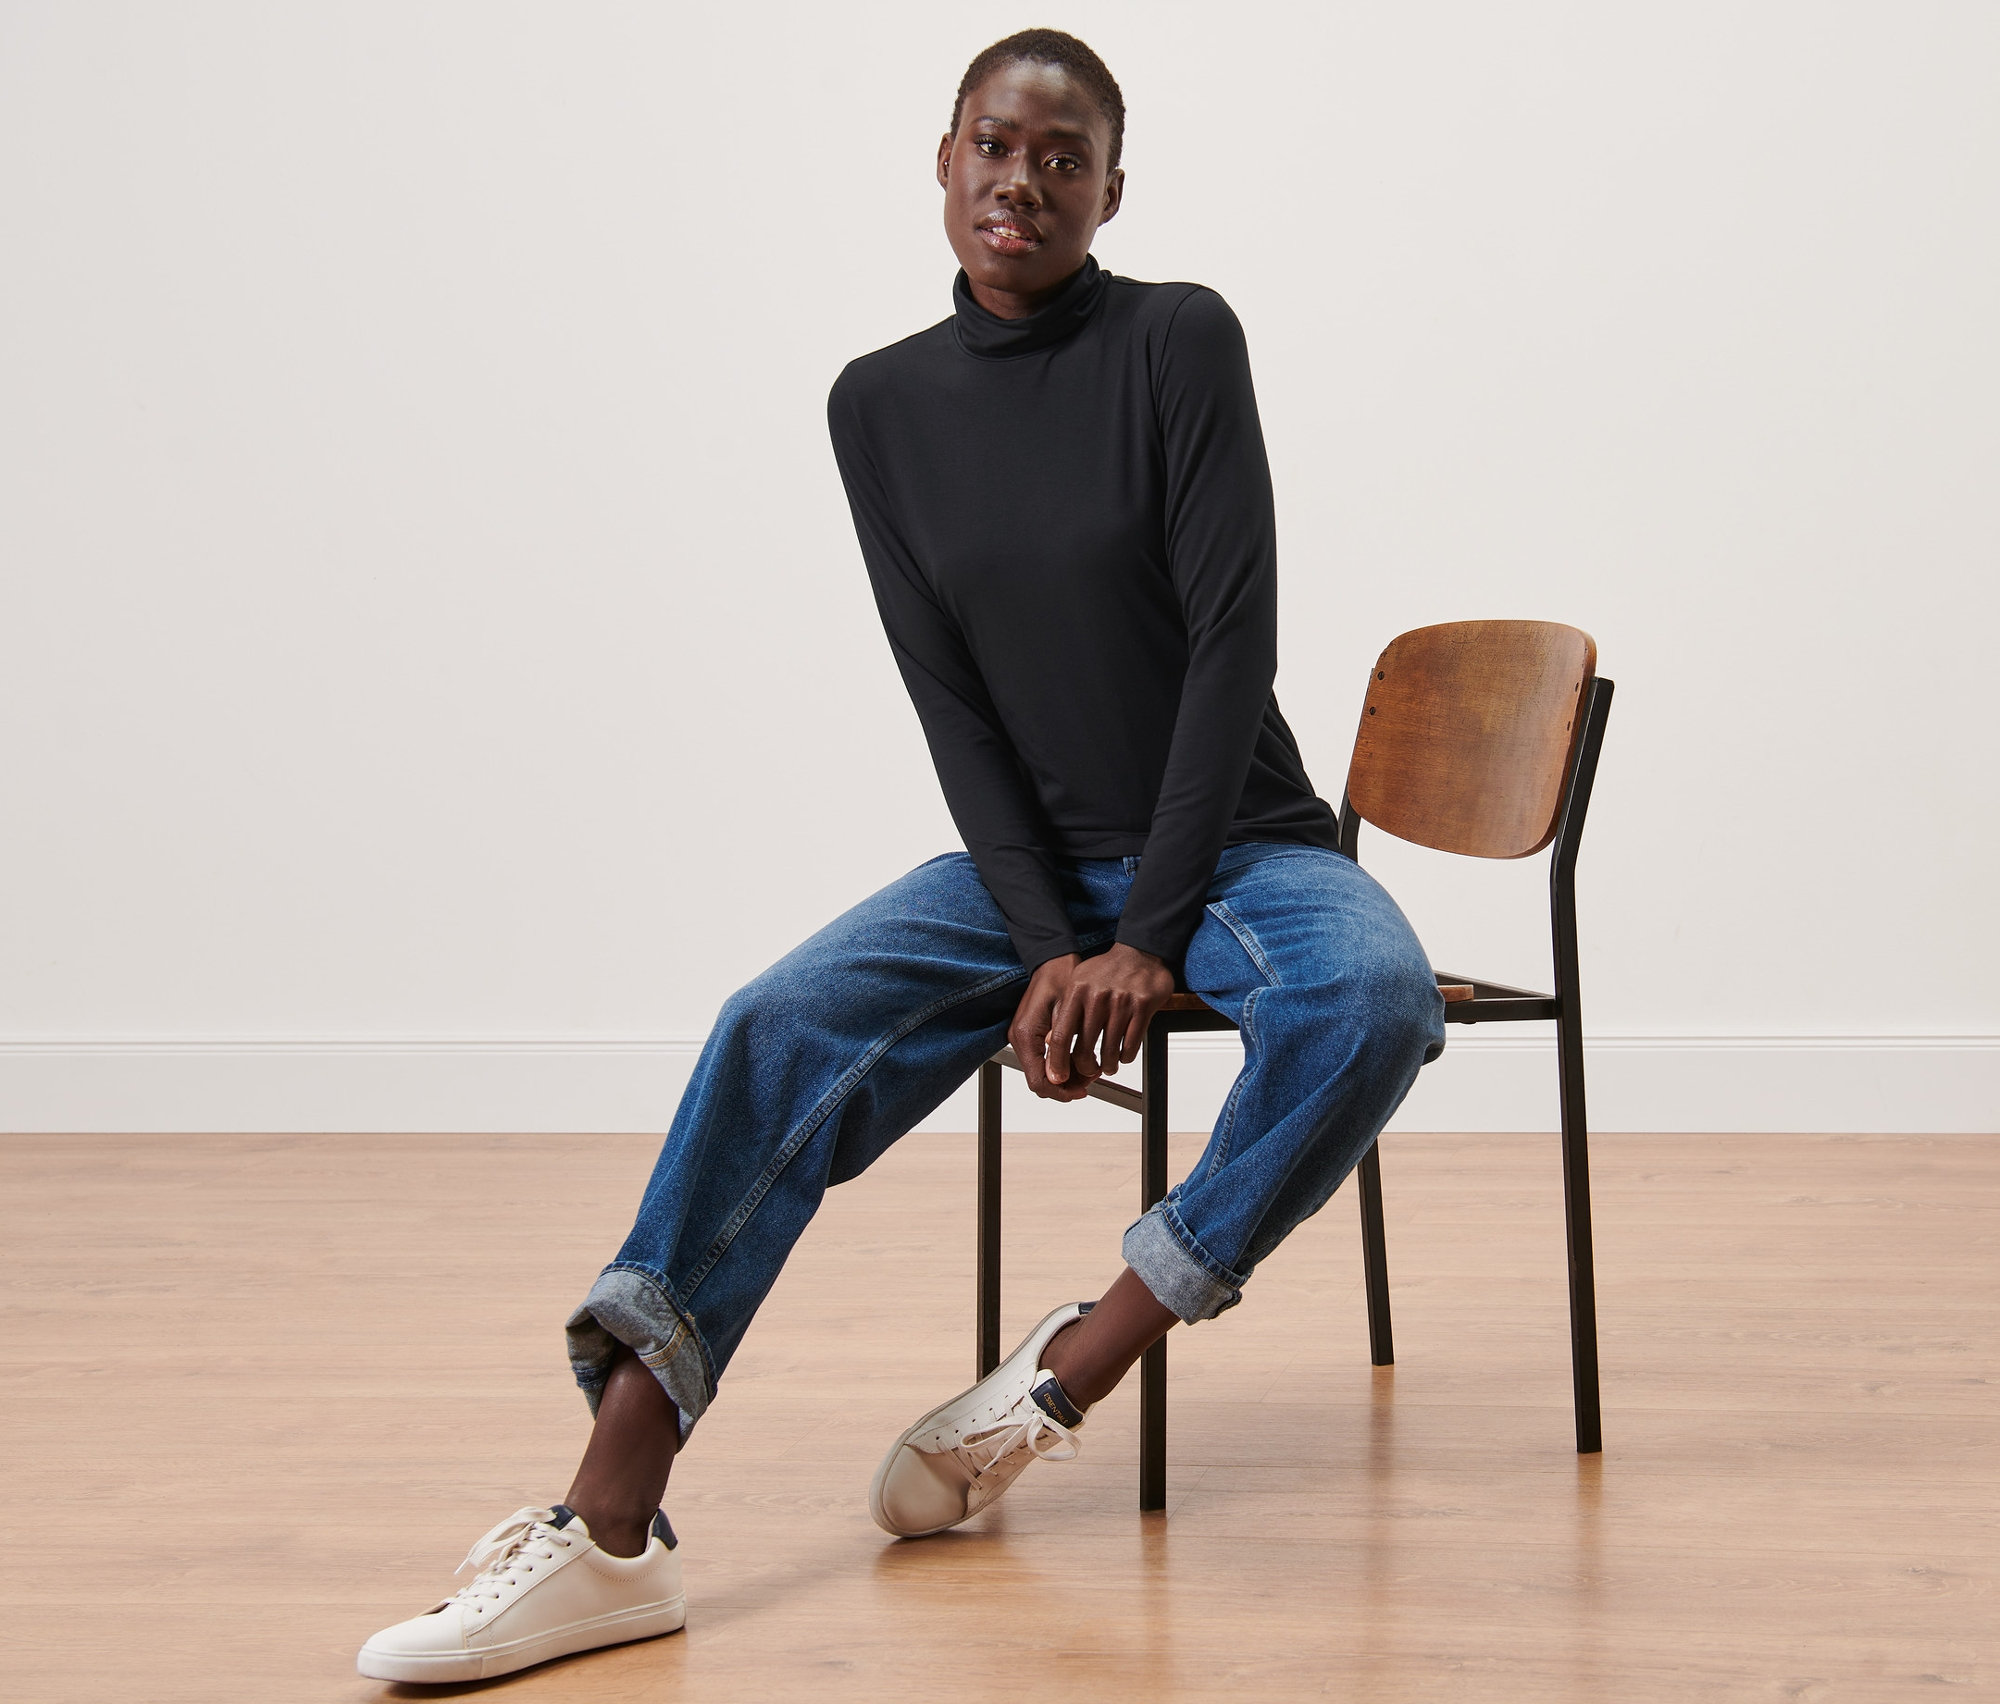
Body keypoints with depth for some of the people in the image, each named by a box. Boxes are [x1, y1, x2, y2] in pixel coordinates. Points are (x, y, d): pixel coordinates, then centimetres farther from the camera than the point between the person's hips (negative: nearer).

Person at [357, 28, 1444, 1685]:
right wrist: (1047, 947, -14)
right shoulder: (883, 403, 3)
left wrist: (1147, 942, -19)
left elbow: (1234, 644, -13)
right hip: (1035, 864, 3)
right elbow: (952, 703, -1)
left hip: (1238, 845, -2)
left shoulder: (1182, 340, -8)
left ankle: (1077, 1365, -25)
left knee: (1372, 998, -36)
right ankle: (612, 1531, -32)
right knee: (782, 1030, -23)